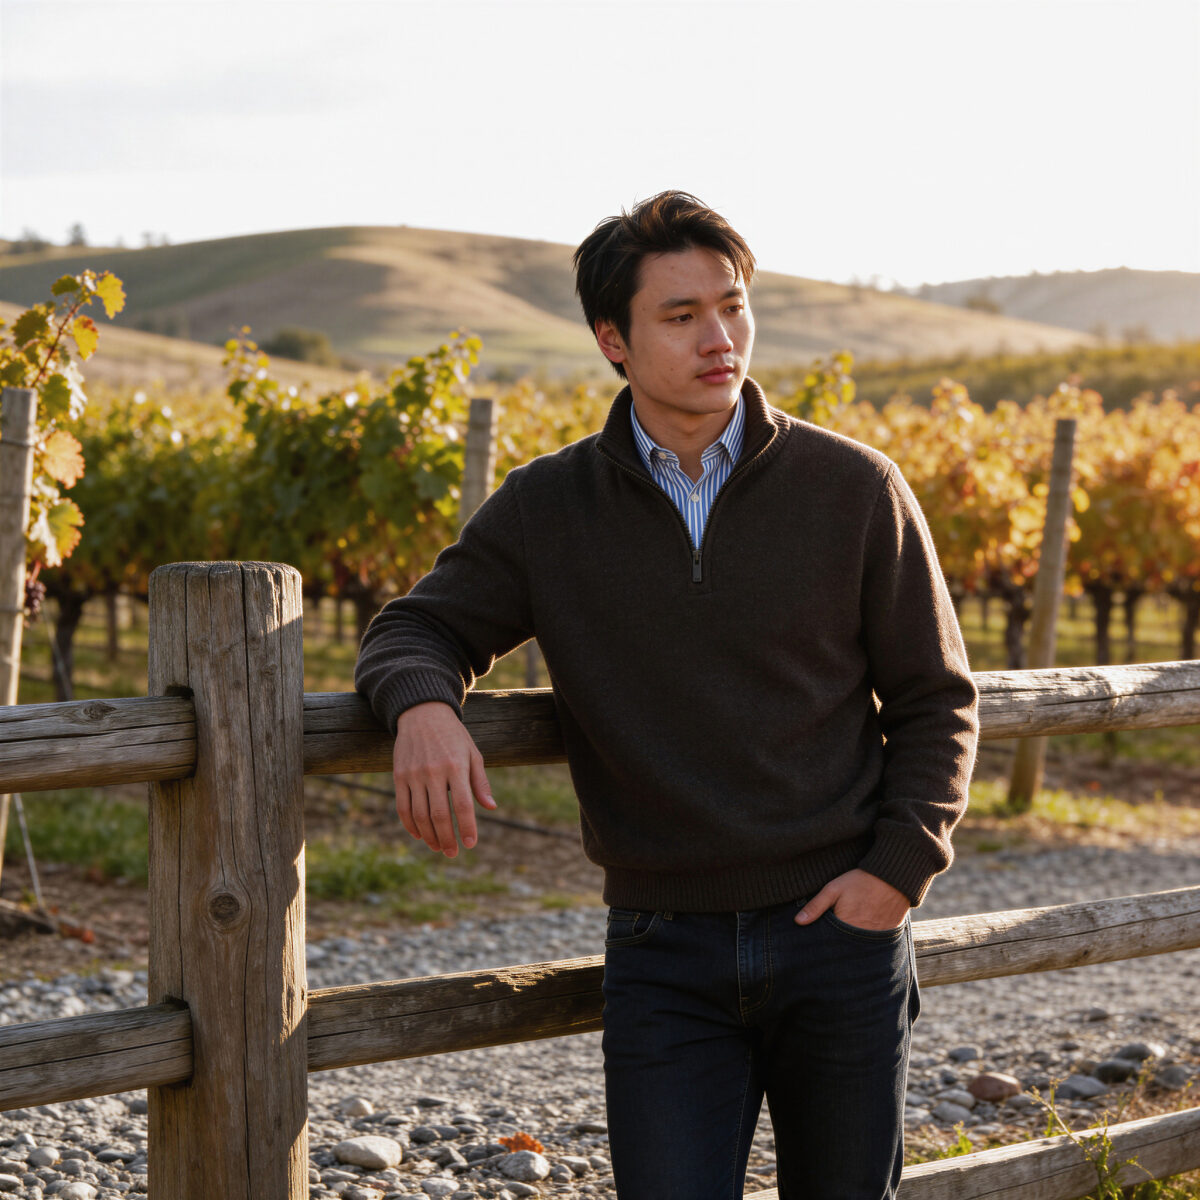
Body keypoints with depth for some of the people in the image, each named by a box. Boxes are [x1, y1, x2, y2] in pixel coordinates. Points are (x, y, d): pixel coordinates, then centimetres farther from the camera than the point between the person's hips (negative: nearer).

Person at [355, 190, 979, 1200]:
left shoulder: (855, 491, -1)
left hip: (841, 932, 0)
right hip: (665, 952, 0)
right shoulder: (547, 510, 2)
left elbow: (934, 700, 5)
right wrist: (424, 705, -19)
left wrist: (900, 867, -8)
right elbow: (416, 631, 5)